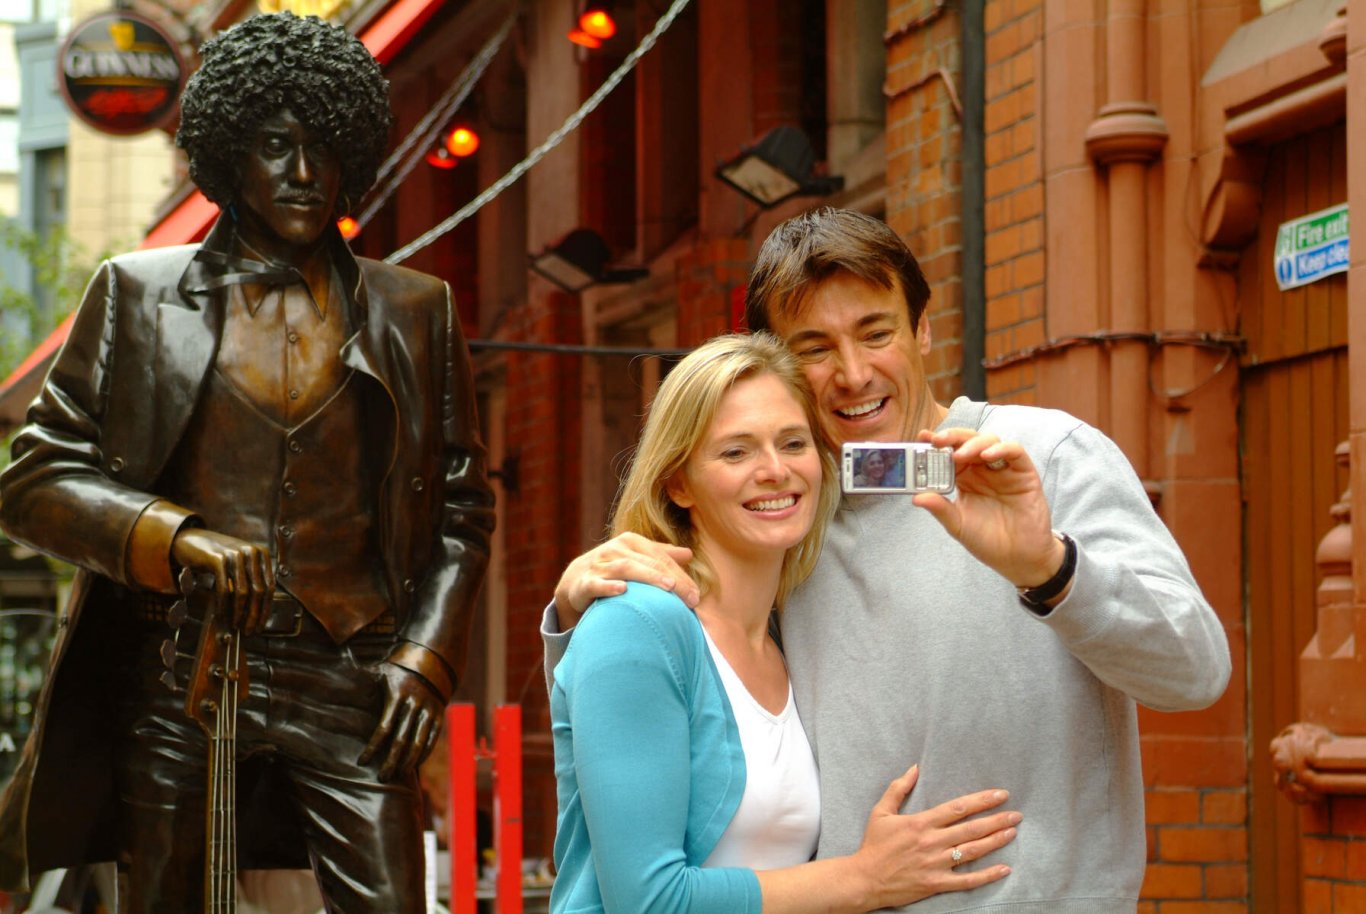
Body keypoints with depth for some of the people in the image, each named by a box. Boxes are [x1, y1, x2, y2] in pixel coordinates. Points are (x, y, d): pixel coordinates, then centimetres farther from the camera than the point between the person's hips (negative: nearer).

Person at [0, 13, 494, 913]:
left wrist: (426, 658, 1)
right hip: (180, 678, 0)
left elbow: (463, 505, 14)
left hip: (350, 688, 0)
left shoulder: (415, 310, 10)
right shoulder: (140, 296, 7)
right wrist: (177, 537, -13)